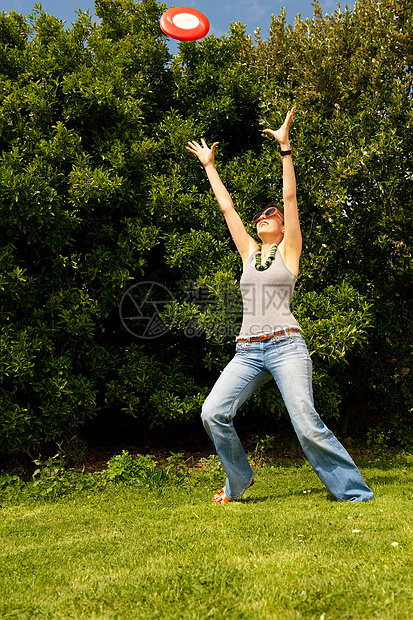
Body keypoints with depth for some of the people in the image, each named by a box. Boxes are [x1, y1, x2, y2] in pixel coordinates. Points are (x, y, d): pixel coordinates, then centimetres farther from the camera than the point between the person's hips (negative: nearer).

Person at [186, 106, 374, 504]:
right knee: (213, 413, -9)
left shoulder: (289, 250, 9)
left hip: (286, 345, -4)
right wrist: (209, 166, 30)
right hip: (248, 351, 5)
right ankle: (239, 480, 13)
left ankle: (355, 492, 3)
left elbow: (290, 196, 1)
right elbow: (227, 207, 24)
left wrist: (285, 147, -2)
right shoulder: (249, 253, 20)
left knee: (307, 424, -14)